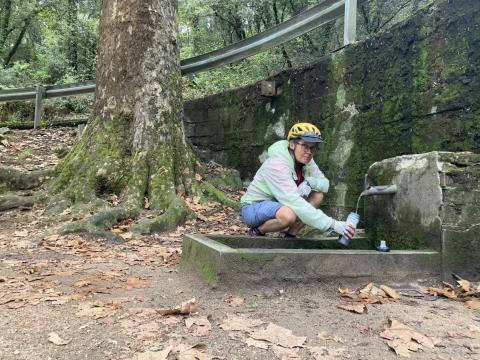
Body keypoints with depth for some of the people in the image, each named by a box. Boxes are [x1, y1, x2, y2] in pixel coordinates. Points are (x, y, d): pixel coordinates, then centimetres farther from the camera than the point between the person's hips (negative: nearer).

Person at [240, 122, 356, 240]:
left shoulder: (306, 160, -6)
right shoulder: (276, 165, -30)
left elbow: (325, 183, -2)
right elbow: (294, 202, -38)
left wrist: (309, 182, -26)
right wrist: (332, 224, -43)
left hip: (279, 203, 8)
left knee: (318, 194, -9)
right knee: (289, 215, -37)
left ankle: (290, 235, -1)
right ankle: (257, 231, -7)